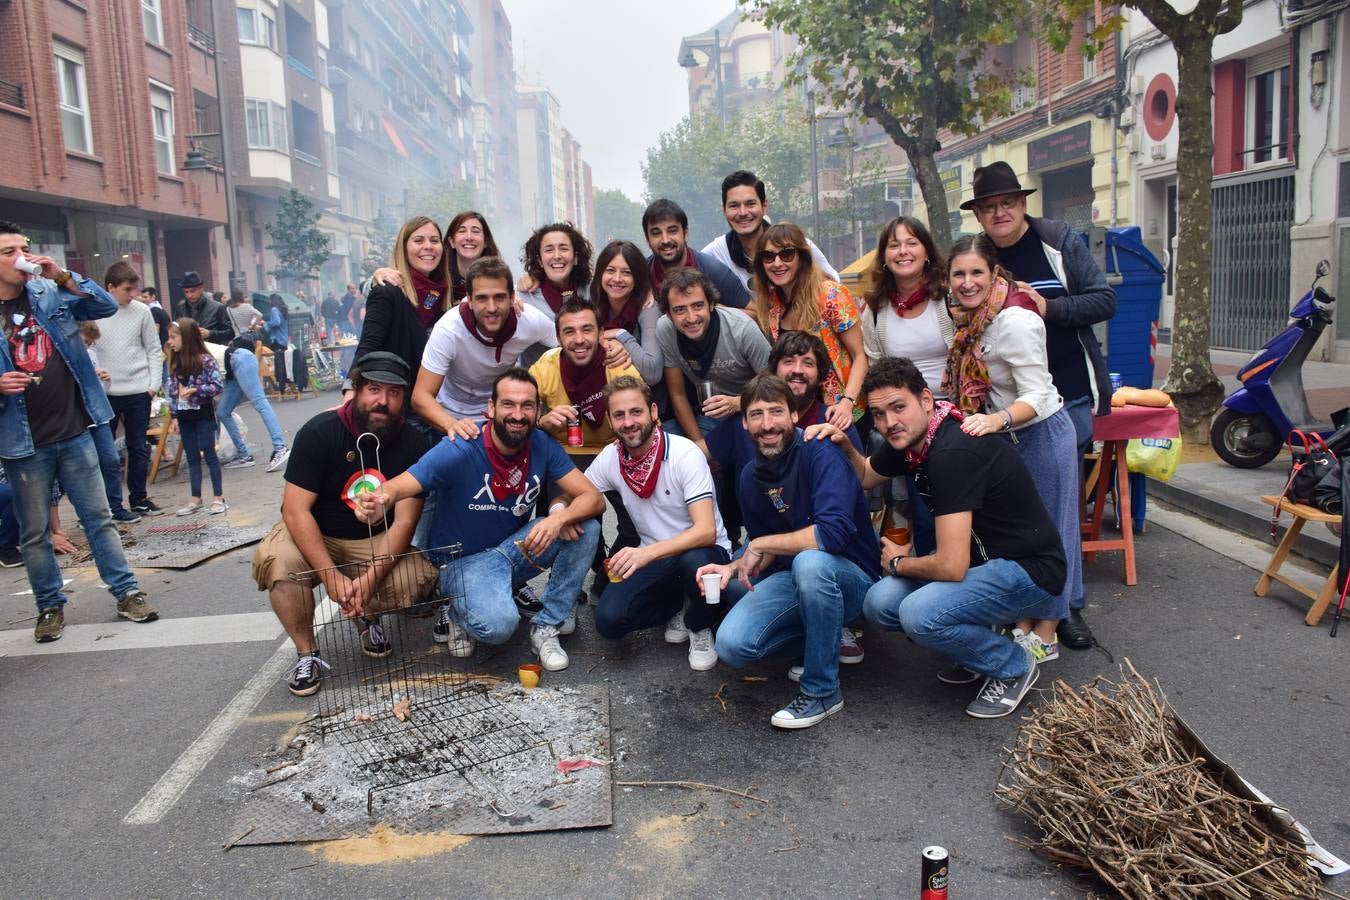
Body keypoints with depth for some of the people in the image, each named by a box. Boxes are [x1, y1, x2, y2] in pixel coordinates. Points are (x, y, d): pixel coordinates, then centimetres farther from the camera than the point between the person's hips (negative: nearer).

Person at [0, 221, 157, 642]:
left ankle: (126, 592, 17)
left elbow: (107, 306, -3)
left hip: (73, 433, 1)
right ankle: (50, 607, 23)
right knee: (35, 532, 10)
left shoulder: (49, 293, 2)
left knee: (99, 517, 9)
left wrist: (63, 276, -15)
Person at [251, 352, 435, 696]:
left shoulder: (413, 444, -12)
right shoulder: (320, 432, -18)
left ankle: (368, 614, 11)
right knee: (277, 561, -33)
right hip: (314, 535, -1)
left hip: (376, 541, 2)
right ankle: (307, 654, -9)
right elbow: (296, 509, -22)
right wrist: (331, 578, -31)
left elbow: (405, 520, -15)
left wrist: (370, 579, -29)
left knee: (420, 578, -25)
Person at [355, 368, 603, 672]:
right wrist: (378, 502, -54)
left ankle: (548, 626, -4)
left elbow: (594, 498, -12)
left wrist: (560, 516, -34)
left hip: (516, 549, 5)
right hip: (464, 560, -5)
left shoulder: (543, 446, -9)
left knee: (585, 527, -18)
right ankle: (457, 615, 5)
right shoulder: (459, 451, -21)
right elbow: (398, 486, -28)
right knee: (498, 625, -34)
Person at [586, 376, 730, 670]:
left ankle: (700, 627, -5)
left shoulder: (685, 455, -21)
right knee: (608, 620, -21)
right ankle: (677, 604, 10)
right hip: (651, 557, 4)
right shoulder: (610, 458, -5)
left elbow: (706, 531, -29)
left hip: (703, 551, -4)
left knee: (693, 560, -40)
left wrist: (647, 553, -43)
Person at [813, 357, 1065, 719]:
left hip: (1028, 571, -8)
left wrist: (898, 563, -10)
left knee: (919, 613, -30)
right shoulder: (908, 438, -1)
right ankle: (978, 637, 13)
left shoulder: (953, 454, -29)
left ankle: (1013, 666, -2)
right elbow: (866, 476, 20)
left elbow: (951, 566, -31)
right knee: (879, 604, -9)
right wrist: (843, 445, -2)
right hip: (978, 558, 8)